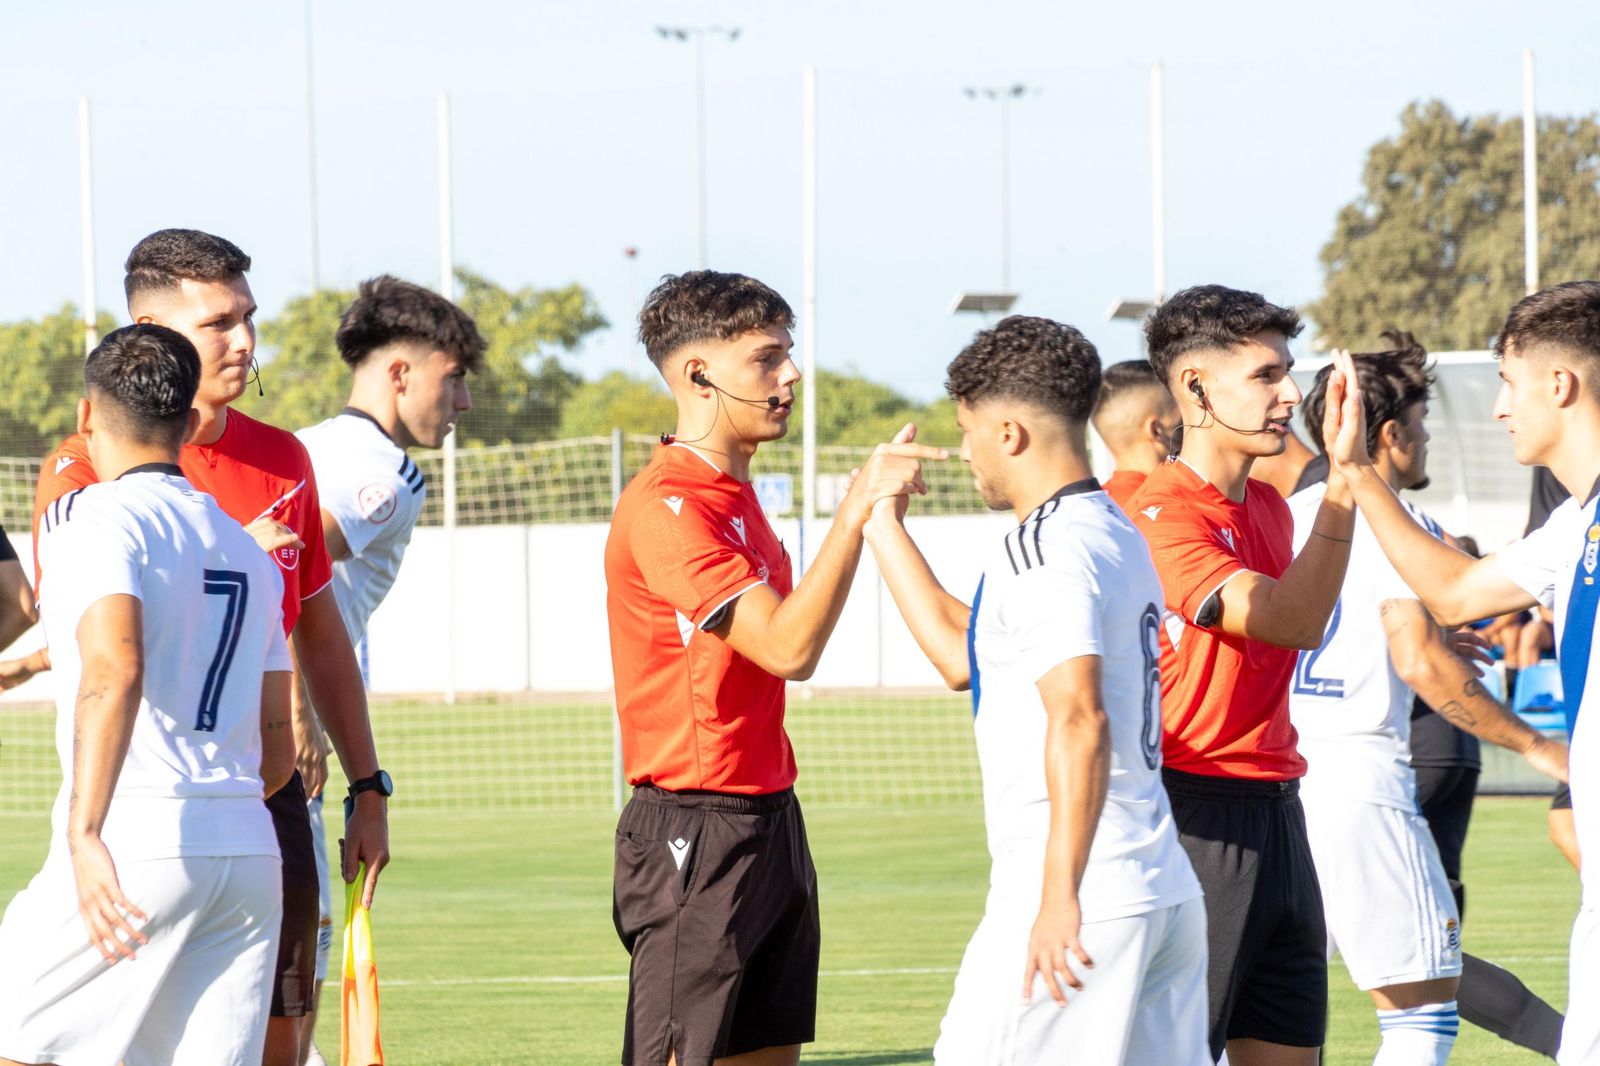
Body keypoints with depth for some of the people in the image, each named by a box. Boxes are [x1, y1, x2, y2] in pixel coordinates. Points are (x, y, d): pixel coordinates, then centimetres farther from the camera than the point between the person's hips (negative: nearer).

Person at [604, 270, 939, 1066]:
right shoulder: (666, 506, -16)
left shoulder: (734, 494, 16)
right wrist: (857, 508, -24)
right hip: (693, 830, -10)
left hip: (766, 818, 10)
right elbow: (789, 646, -24)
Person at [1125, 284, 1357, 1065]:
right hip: (1199, 819, -9)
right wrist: (1344, 483, -26)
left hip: (1274, 811, 9)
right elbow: (1293, 621, -25)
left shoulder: (1267, 507, 15)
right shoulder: (1159, 517, -15)